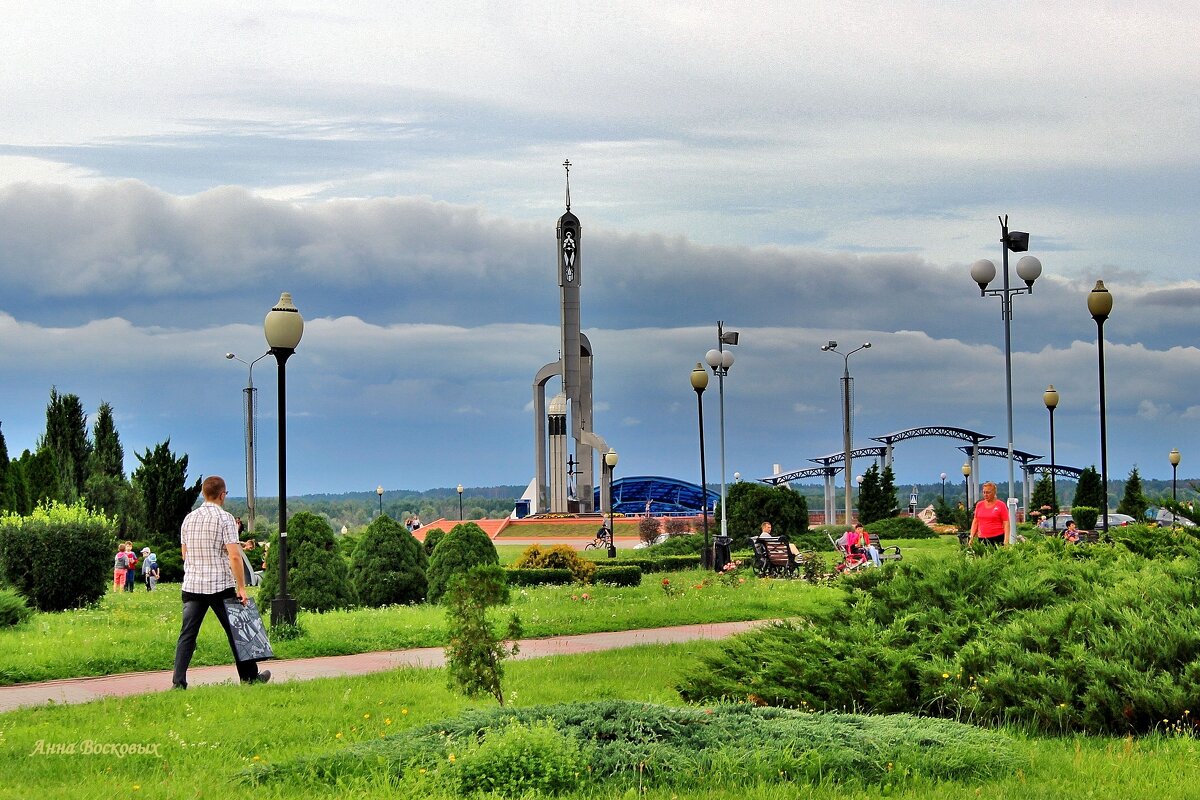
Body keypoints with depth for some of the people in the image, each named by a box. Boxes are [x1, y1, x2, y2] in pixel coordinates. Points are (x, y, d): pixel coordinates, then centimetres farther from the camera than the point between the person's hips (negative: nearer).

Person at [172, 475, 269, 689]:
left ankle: (178, 681, -6)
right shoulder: (225, 519, -8)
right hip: (220, 585, -4)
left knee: (187, 635, 3)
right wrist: (241, 587, -11)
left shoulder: (188, 519, 9)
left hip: (192, 585, 4)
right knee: (235, 632, 8)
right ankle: (250, 676, 18)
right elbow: (234, 556, -14)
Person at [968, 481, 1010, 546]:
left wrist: (1006, 540, -10)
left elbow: (1006, 523, -1)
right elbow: (975, 522, 18)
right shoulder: (979, 505, 13)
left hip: (997, 539, -4)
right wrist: (971, 537, 10)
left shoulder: (1001, 505, 1)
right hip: (982, 539, 4)